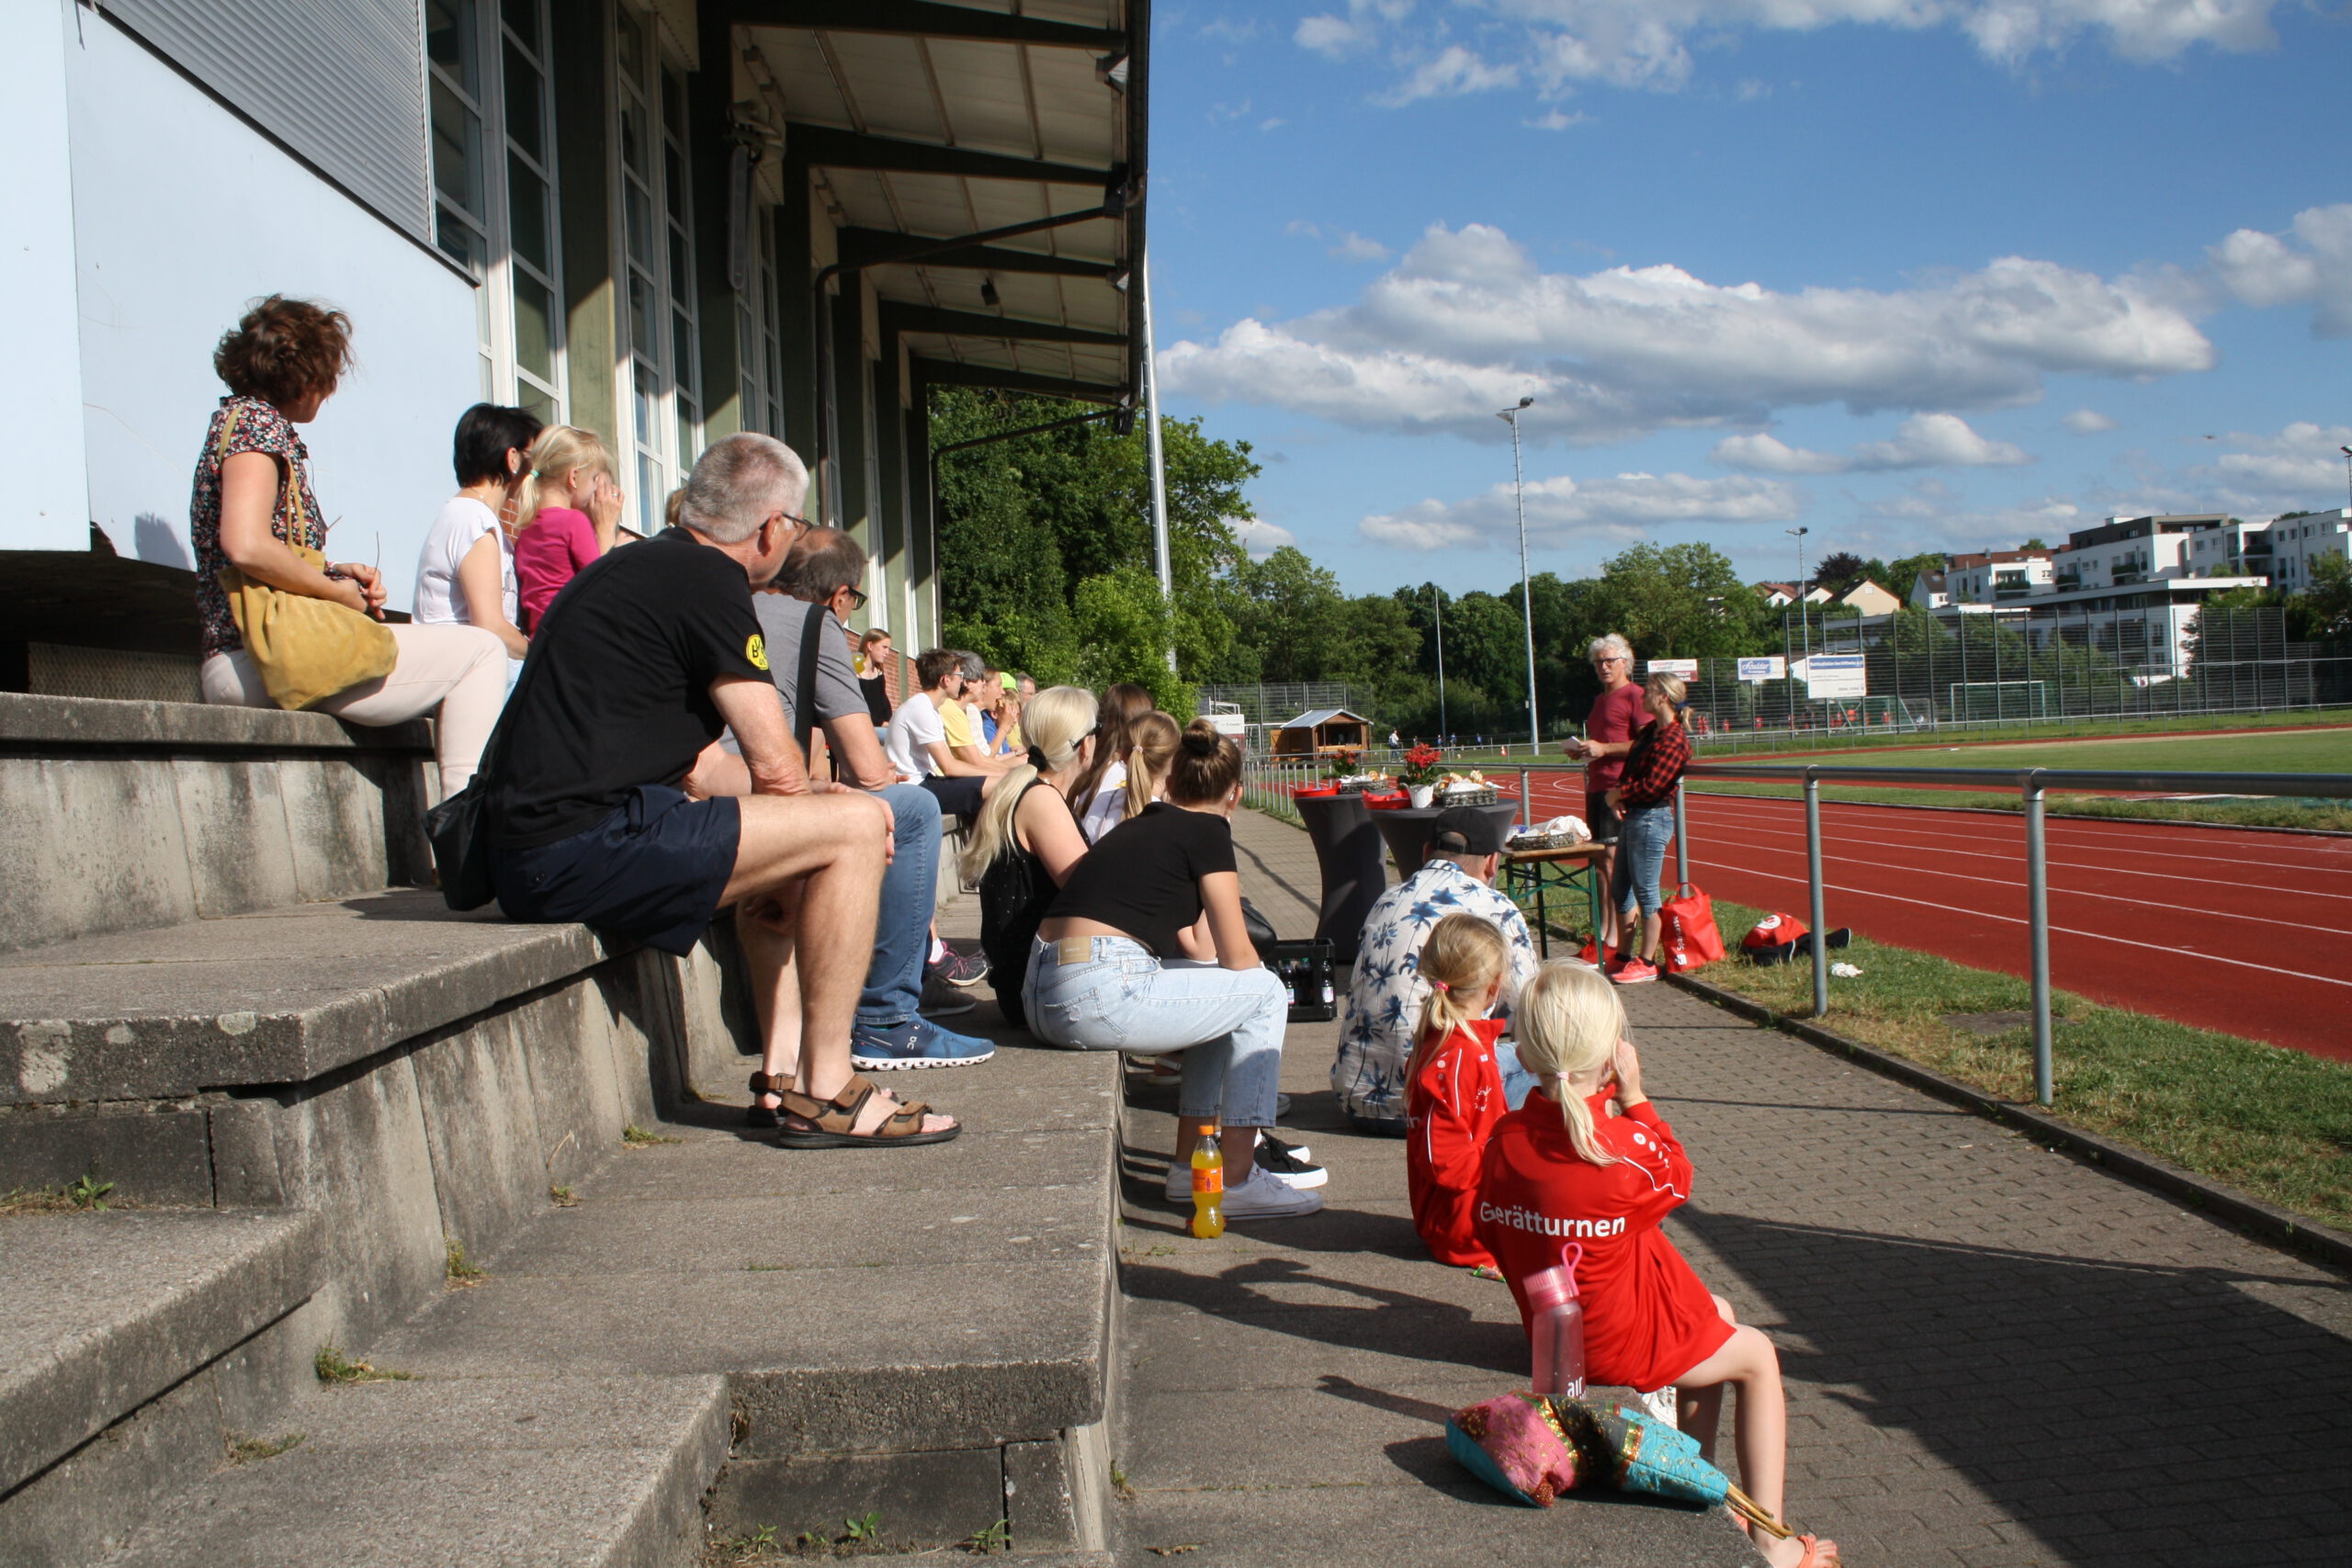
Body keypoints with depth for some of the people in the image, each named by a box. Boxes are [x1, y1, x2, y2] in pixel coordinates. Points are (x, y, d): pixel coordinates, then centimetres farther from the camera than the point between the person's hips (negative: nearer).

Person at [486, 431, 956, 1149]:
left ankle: (788, 1068, 18)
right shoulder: (708, 579, -9)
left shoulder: (637, 565, 21)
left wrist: (813, 795, 15)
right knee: (853, 829, -10)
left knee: (796, 844, 26)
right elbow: (776, 768, -11)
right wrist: (830, 800, 11)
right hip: (586, 843, -10)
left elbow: (694, 760, 24)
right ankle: (826, 1093, -6)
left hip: (534, 843, 10)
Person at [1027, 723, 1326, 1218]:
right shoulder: (1208, 830, 1)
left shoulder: (1144, 825, 24)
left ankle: (1192, 1161, 25)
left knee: (1223, 996, 25)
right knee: (1264, 994, 7)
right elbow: (1238, 957, 4)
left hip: (1041, 998, 9)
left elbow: (1198, 951, 33)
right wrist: (1260, 974, 21)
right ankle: (1237, 1181, 7)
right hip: (1098, 995, -9)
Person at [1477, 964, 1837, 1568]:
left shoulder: (1505, 1140, -10)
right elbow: (1677, 1179, -2)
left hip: (1552, 1334, 7)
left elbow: (1489, 1228, 3)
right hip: (1629, 1342, -7)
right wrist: (1635, 1099, -3)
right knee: (1757, 1355, 17)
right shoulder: (1626, 1145, -26)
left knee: (1716, 1315, 30)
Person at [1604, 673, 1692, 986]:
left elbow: (1652, 786, -21)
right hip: (1633, 817, 10)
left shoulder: (1673, 739, -16)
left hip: (1652, 818, -10)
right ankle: (1624, 957, 24)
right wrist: (1617, 795, -3)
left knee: (1645, 892, -3)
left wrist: (1620, 793, -7)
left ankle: (1647, 963, 6)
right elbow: (1629, 771, 16)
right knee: (1619, 890, 14)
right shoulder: (1649, 732, 13)